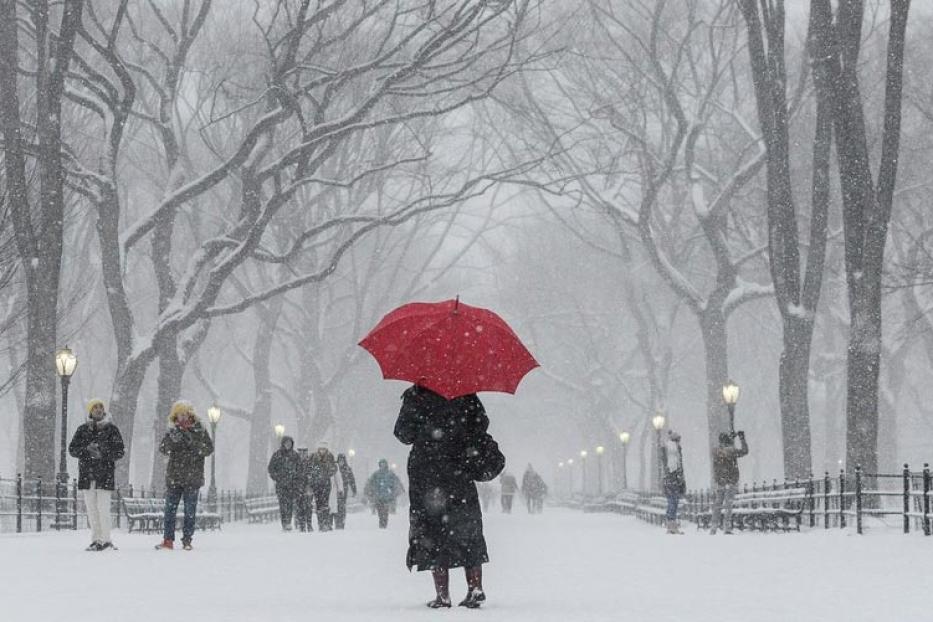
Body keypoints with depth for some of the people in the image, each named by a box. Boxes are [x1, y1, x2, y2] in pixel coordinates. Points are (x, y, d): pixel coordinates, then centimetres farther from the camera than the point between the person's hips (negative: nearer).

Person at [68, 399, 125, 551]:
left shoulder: (111, 429, 4)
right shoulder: (82, 429, 10)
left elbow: (119, 451, 1)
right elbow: (72, 449, 7)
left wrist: (103, 453, -16)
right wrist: (87, 450, -12)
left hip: (104, 474, -3)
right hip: (86, 473, 3)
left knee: (103, 508, -9)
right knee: (91, 509, 4)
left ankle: (105, 540, -2)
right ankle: (96, 539, 10)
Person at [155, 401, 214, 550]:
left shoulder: (199, 431, 4)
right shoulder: (173, 431, 7)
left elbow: (209, 448, -3)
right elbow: (163, 448, -4)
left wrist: (193, 443, -18)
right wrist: (171, 440, -25)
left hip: (193, 478, -1)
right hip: (174, 477, 1)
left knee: (190, 510, 1)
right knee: (170, 508, -2)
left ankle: (187, 540, 8)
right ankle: (168, 539, 0)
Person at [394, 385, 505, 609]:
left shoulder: (416, 396, -6)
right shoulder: (466, 395, 0)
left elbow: (404, 434, -3)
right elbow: (481, 425, 0)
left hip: (427, 475, -2)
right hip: (460, 473, 2)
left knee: (433, 533, 2)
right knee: (468, 533, 11)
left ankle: (443, 595, -3)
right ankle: (475, 588, 2)